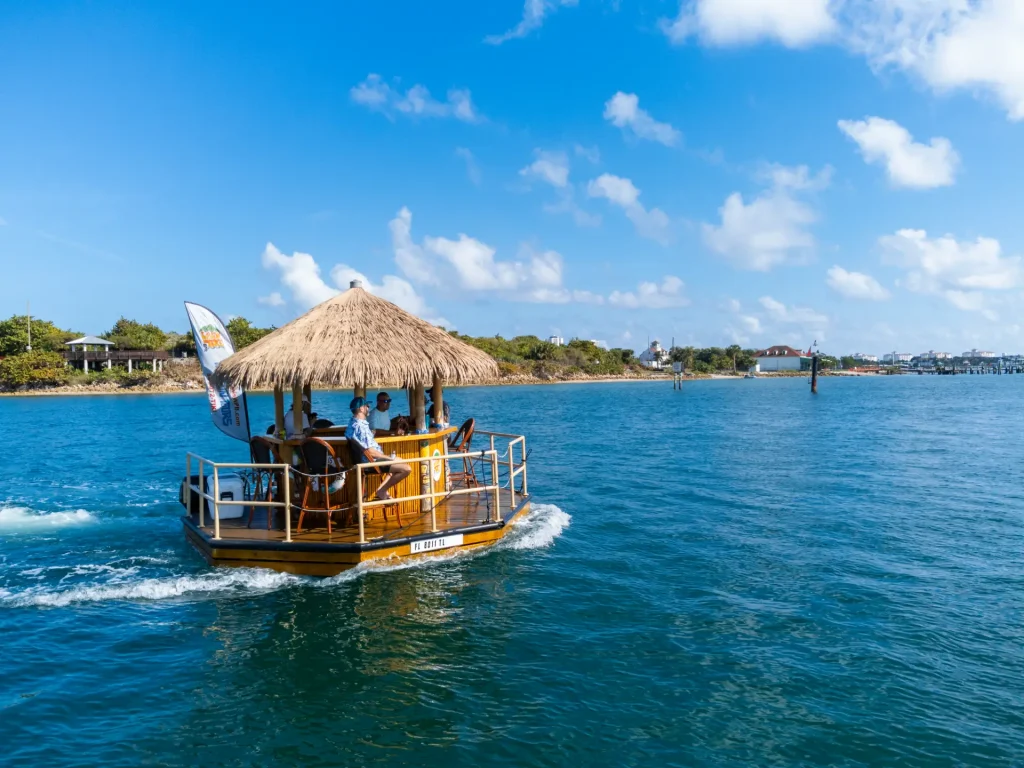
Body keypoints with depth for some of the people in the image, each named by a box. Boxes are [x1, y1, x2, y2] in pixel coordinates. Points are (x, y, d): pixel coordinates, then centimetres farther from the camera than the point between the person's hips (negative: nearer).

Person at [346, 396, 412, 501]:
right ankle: (382, 491, -5)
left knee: (398, 463, 29)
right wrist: (390, 458, -14)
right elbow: (370, 452, -24)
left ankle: (382, 490, 17)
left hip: (366, 460, 11)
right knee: (406, 469, -18)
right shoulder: (361, 427, -23)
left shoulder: (352, 424, 10)